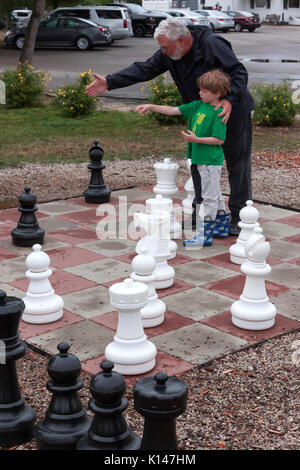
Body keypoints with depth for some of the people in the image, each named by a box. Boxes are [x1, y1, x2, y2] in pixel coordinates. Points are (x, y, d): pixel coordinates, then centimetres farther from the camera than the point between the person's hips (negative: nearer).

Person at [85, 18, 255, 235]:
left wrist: (230, 100, -43)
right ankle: (201, 212, 25)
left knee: (238, 164, 3)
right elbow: (143, 69, -5)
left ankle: (239, 216, 12)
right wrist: (110, 82, -14)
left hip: (233, 112, -7)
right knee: (199, 164, 12)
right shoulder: (169, 54, -5)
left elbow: (240, 73, -28)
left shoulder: (212, 44, -27)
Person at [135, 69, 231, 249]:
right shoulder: (198, 106, 8)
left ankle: (204, 235, 0)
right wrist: (151, 107, 3)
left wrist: (196, 139, -24)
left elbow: (219, 139, -19)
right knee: (215, 195, 18)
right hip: (202, 159, 9)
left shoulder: (218, 113, -17)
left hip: (211, 160, -9)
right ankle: (222, 227, 31)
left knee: (210, 197, -3)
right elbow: (173, 110, 9)